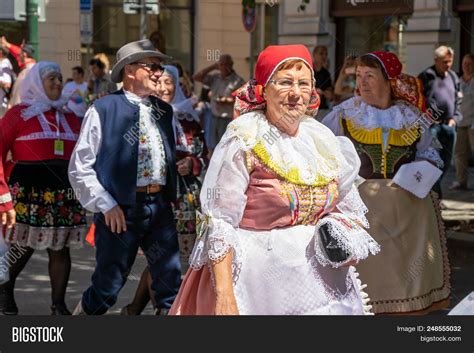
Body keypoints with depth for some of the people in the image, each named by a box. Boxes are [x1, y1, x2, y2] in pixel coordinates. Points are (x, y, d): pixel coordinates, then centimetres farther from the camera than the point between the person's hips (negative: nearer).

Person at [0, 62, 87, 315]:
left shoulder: (69, 117, 16)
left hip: (65, 192, 5)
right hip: (29, 191, -5)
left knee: (61, 248, 2)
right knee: (24, 245, -2)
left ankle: (59, 305, 8)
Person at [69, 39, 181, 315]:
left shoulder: (165, 112, 14)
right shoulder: (103, 110, -5)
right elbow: (80, 167, -5)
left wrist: (173, 195, 6)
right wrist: (106, 205, -11)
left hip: (160, 207, 5)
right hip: (120, 211, -5)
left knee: (171, 286, 4)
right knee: (107, 289, 0)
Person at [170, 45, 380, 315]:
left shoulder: (323, 139, 6)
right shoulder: (243, 140, -10)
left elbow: (346, 207, 16)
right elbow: (219, 223, -14)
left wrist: (344, 240, -6)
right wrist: (224, 295, -21)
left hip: (321, 273, 5)